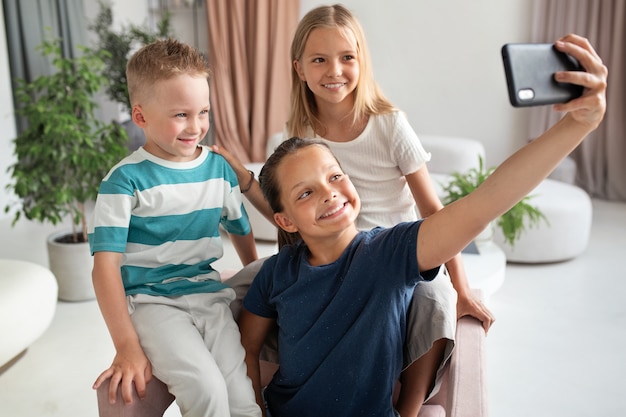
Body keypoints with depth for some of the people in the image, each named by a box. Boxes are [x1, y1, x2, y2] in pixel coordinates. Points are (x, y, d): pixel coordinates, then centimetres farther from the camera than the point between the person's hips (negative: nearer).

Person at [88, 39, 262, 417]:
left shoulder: (220, 169, 6)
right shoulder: (126, 180, -8)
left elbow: (241, 231, 21)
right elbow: (106, 265, -11)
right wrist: (127, 347, -15)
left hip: (209, 297, 4)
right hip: (152, 301, -4)